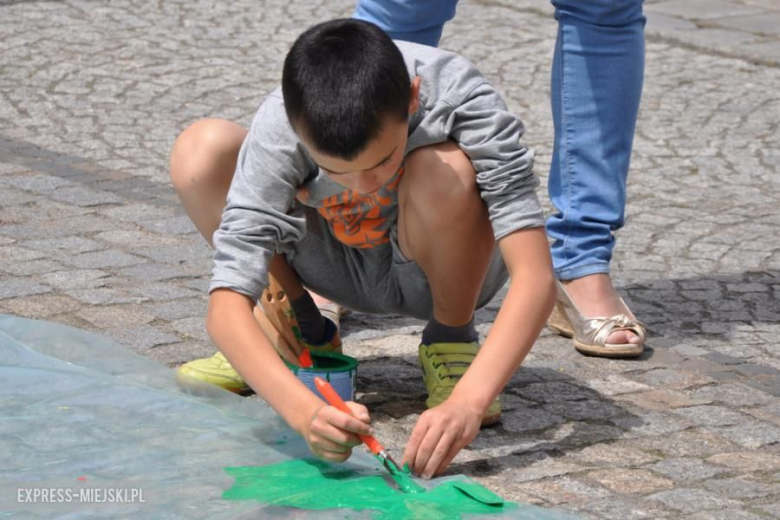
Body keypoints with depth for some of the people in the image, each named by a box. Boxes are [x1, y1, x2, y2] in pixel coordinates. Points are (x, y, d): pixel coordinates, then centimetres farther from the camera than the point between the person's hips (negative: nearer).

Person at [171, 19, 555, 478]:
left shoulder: (460, 99, -34)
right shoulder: (278, 131, -31)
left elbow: (536, 276, -40)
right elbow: (225, 306, -36)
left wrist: (468, 401, -54)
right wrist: (305, 410, -53)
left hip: (453, 266, -2)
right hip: (347, 265, 2)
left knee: (442, 173, -37)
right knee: (200, 152, -23)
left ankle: (452, 341, -8)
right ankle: (300, 332, 1)